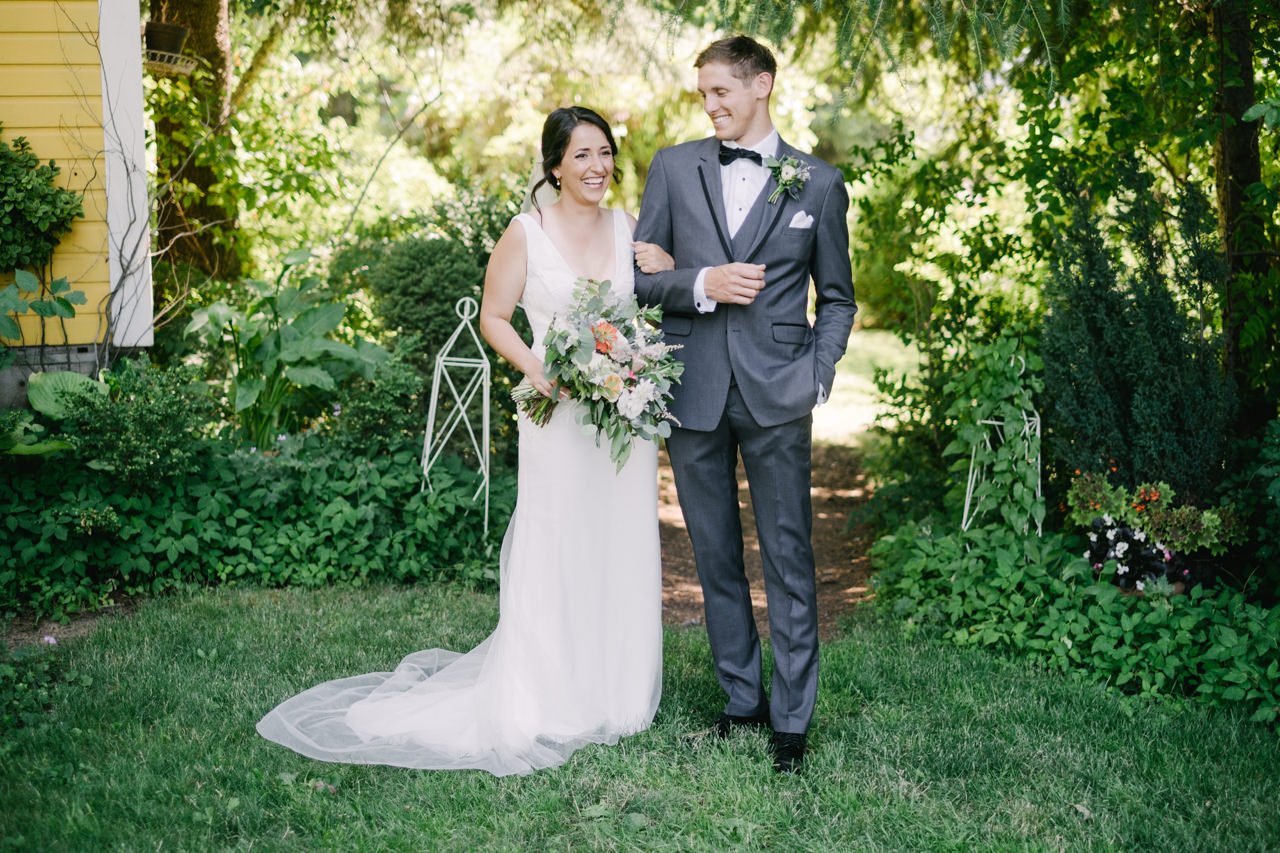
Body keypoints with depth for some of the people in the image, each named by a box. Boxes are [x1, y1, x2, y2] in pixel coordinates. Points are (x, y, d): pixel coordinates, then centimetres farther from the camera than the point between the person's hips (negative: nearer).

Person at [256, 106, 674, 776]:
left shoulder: (632, 228, 6)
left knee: (622, 556, 10)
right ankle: (547, 705, 11)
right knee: (552, 557, 0)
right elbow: (493, 318, 0)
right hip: (559, 418, -4)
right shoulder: (527, 233, -4)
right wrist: (535, 368, -17)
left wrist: (663, 267, -9)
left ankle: (616, 694, 24)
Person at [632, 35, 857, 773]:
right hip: (694, 394, 2)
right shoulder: (674, 168, 6)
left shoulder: (818, 183, 5)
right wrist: (700, 285, -13)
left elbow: (837, 298, 10)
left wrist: (818, 378, -4)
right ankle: (742, 697, 25)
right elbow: (638, 276, 6)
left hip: (776, 399, -2)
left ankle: (793, 718, 12)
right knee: (716, 559, 11)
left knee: (789, 559, 2)